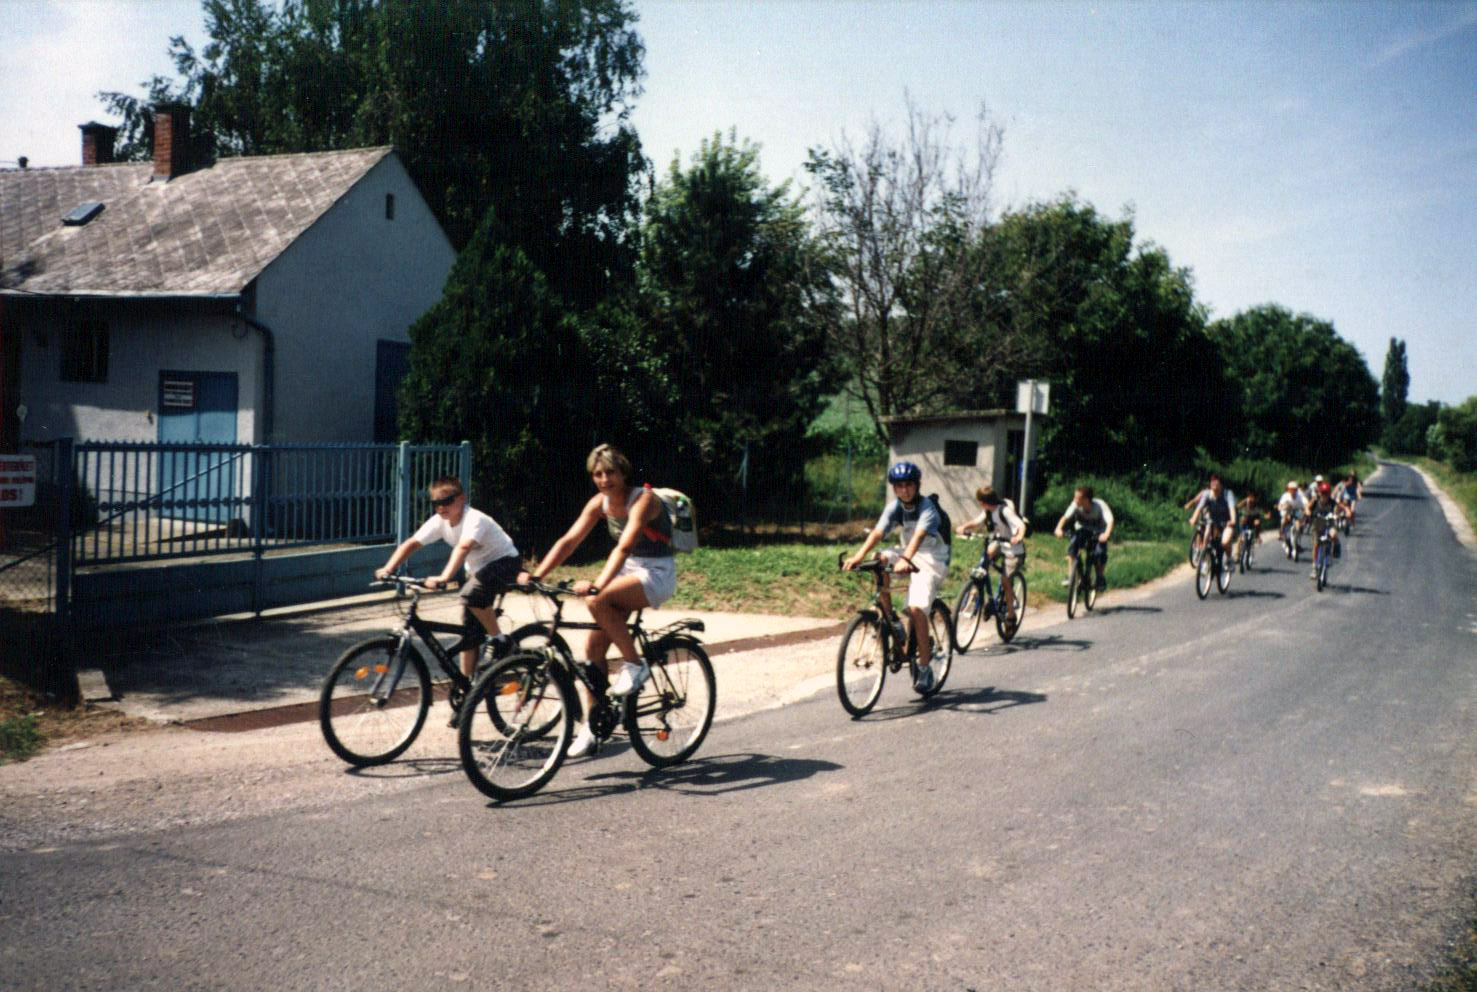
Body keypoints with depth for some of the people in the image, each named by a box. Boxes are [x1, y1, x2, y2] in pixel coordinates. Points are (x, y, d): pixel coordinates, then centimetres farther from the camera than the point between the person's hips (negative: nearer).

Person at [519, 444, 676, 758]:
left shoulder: (643, 499, -20)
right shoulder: (599, 502, 0)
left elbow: (624, 547, -33)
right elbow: (569, 540, -6)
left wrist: (597, 584, -46)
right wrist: (536, 574, -19)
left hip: (657, 573, -7)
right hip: (628, 570, 7)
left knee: (598, 602, -33)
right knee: (594, 647, -4)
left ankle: (635, 664, -13)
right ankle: (590, 726, 7)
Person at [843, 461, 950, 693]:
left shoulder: (927, 508, -21)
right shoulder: (894, 507, -6)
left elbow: (919, 535, -39)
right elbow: (878, 532, -20)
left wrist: (905, 560, -57)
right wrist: (858, 556, -37)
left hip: (932, 560, -6)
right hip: (909, 555, 6)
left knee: (916, 608, -23)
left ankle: (925, 668, -10)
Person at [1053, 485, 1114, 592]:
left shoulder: (1100, 505, -29)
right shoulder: (1075, 505, -22)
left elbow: (1110, 521, -39)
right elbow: (1065, 517, -30)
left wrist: (1106, 534, -57)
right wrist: (1059, 528, -49)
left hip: (1098, 532, -2)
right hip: (1082, 529, 2)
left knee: (1100, 553, -24)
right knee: (1072, 544, -26)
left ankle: (1100, 577, 5)